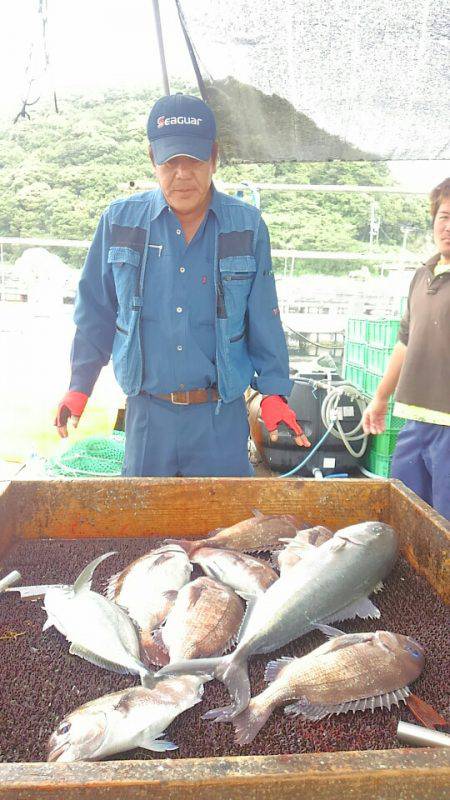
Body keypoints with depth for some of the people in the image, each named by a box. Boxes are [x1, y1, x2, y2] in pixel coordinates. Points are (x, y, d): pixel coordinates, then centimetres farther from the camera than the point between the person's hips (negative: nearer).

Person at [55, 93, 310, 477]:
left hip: (221, 415, -1)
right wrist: (80, 385, 6)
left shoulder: (247, 226, -1)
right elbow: (96, 311, 7)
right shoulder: (120, 221, 0)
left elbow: (264, 319, 3)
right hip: (146, 413, 1)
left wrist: (274, 391, -1)